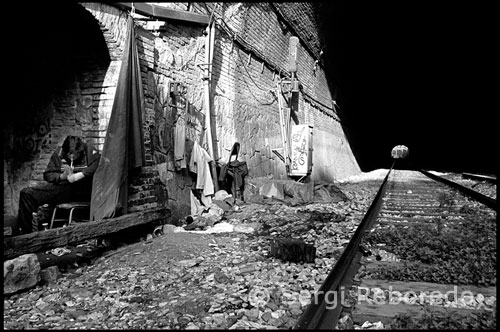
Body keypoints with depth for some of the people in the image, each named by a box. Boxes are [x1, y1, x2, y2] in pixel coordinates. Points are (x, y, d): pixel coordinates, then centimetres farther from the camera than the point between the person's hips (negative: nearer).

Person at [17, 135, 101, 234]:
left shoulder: (89, 150, -1)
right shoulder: (59, 153, 10)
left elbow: (100, 165, -20)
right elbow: (47, 175, 12)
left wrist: (78, 176, -24)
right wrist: (62, 176, -10)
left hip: (84, 190, -3)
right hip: (62, 189, 3)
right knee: (26, 194, -10)